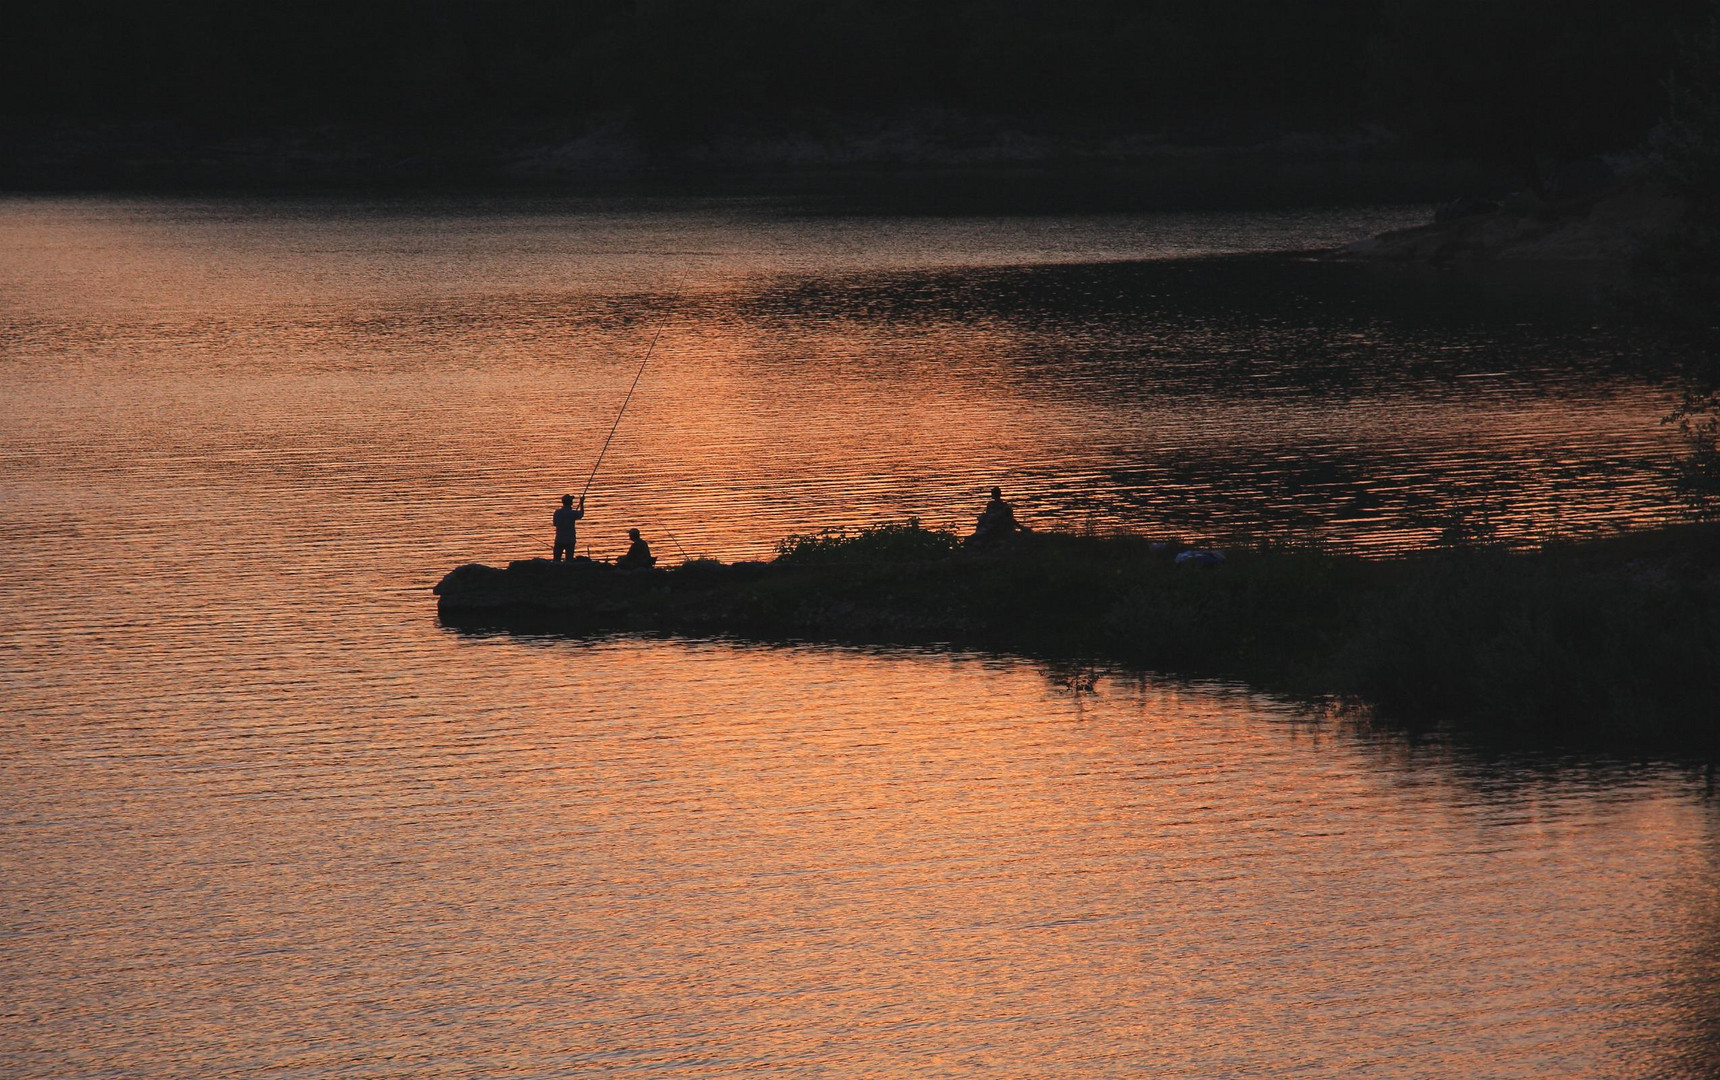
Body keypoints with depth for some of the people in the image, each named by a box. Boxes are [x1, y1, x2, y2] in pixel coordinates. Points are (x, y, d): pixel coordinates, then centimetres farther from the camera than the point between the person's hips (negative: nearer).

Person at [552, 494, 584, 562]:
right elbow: (581, 514, 12)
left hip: (559, 539, 2)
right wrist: (582, 503, 27)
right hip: (570, 540, -2)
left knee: (556, 559, 6)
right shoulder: (572, 513, -10)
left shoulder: (557, 513, -2)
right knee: (569, 559, 1)